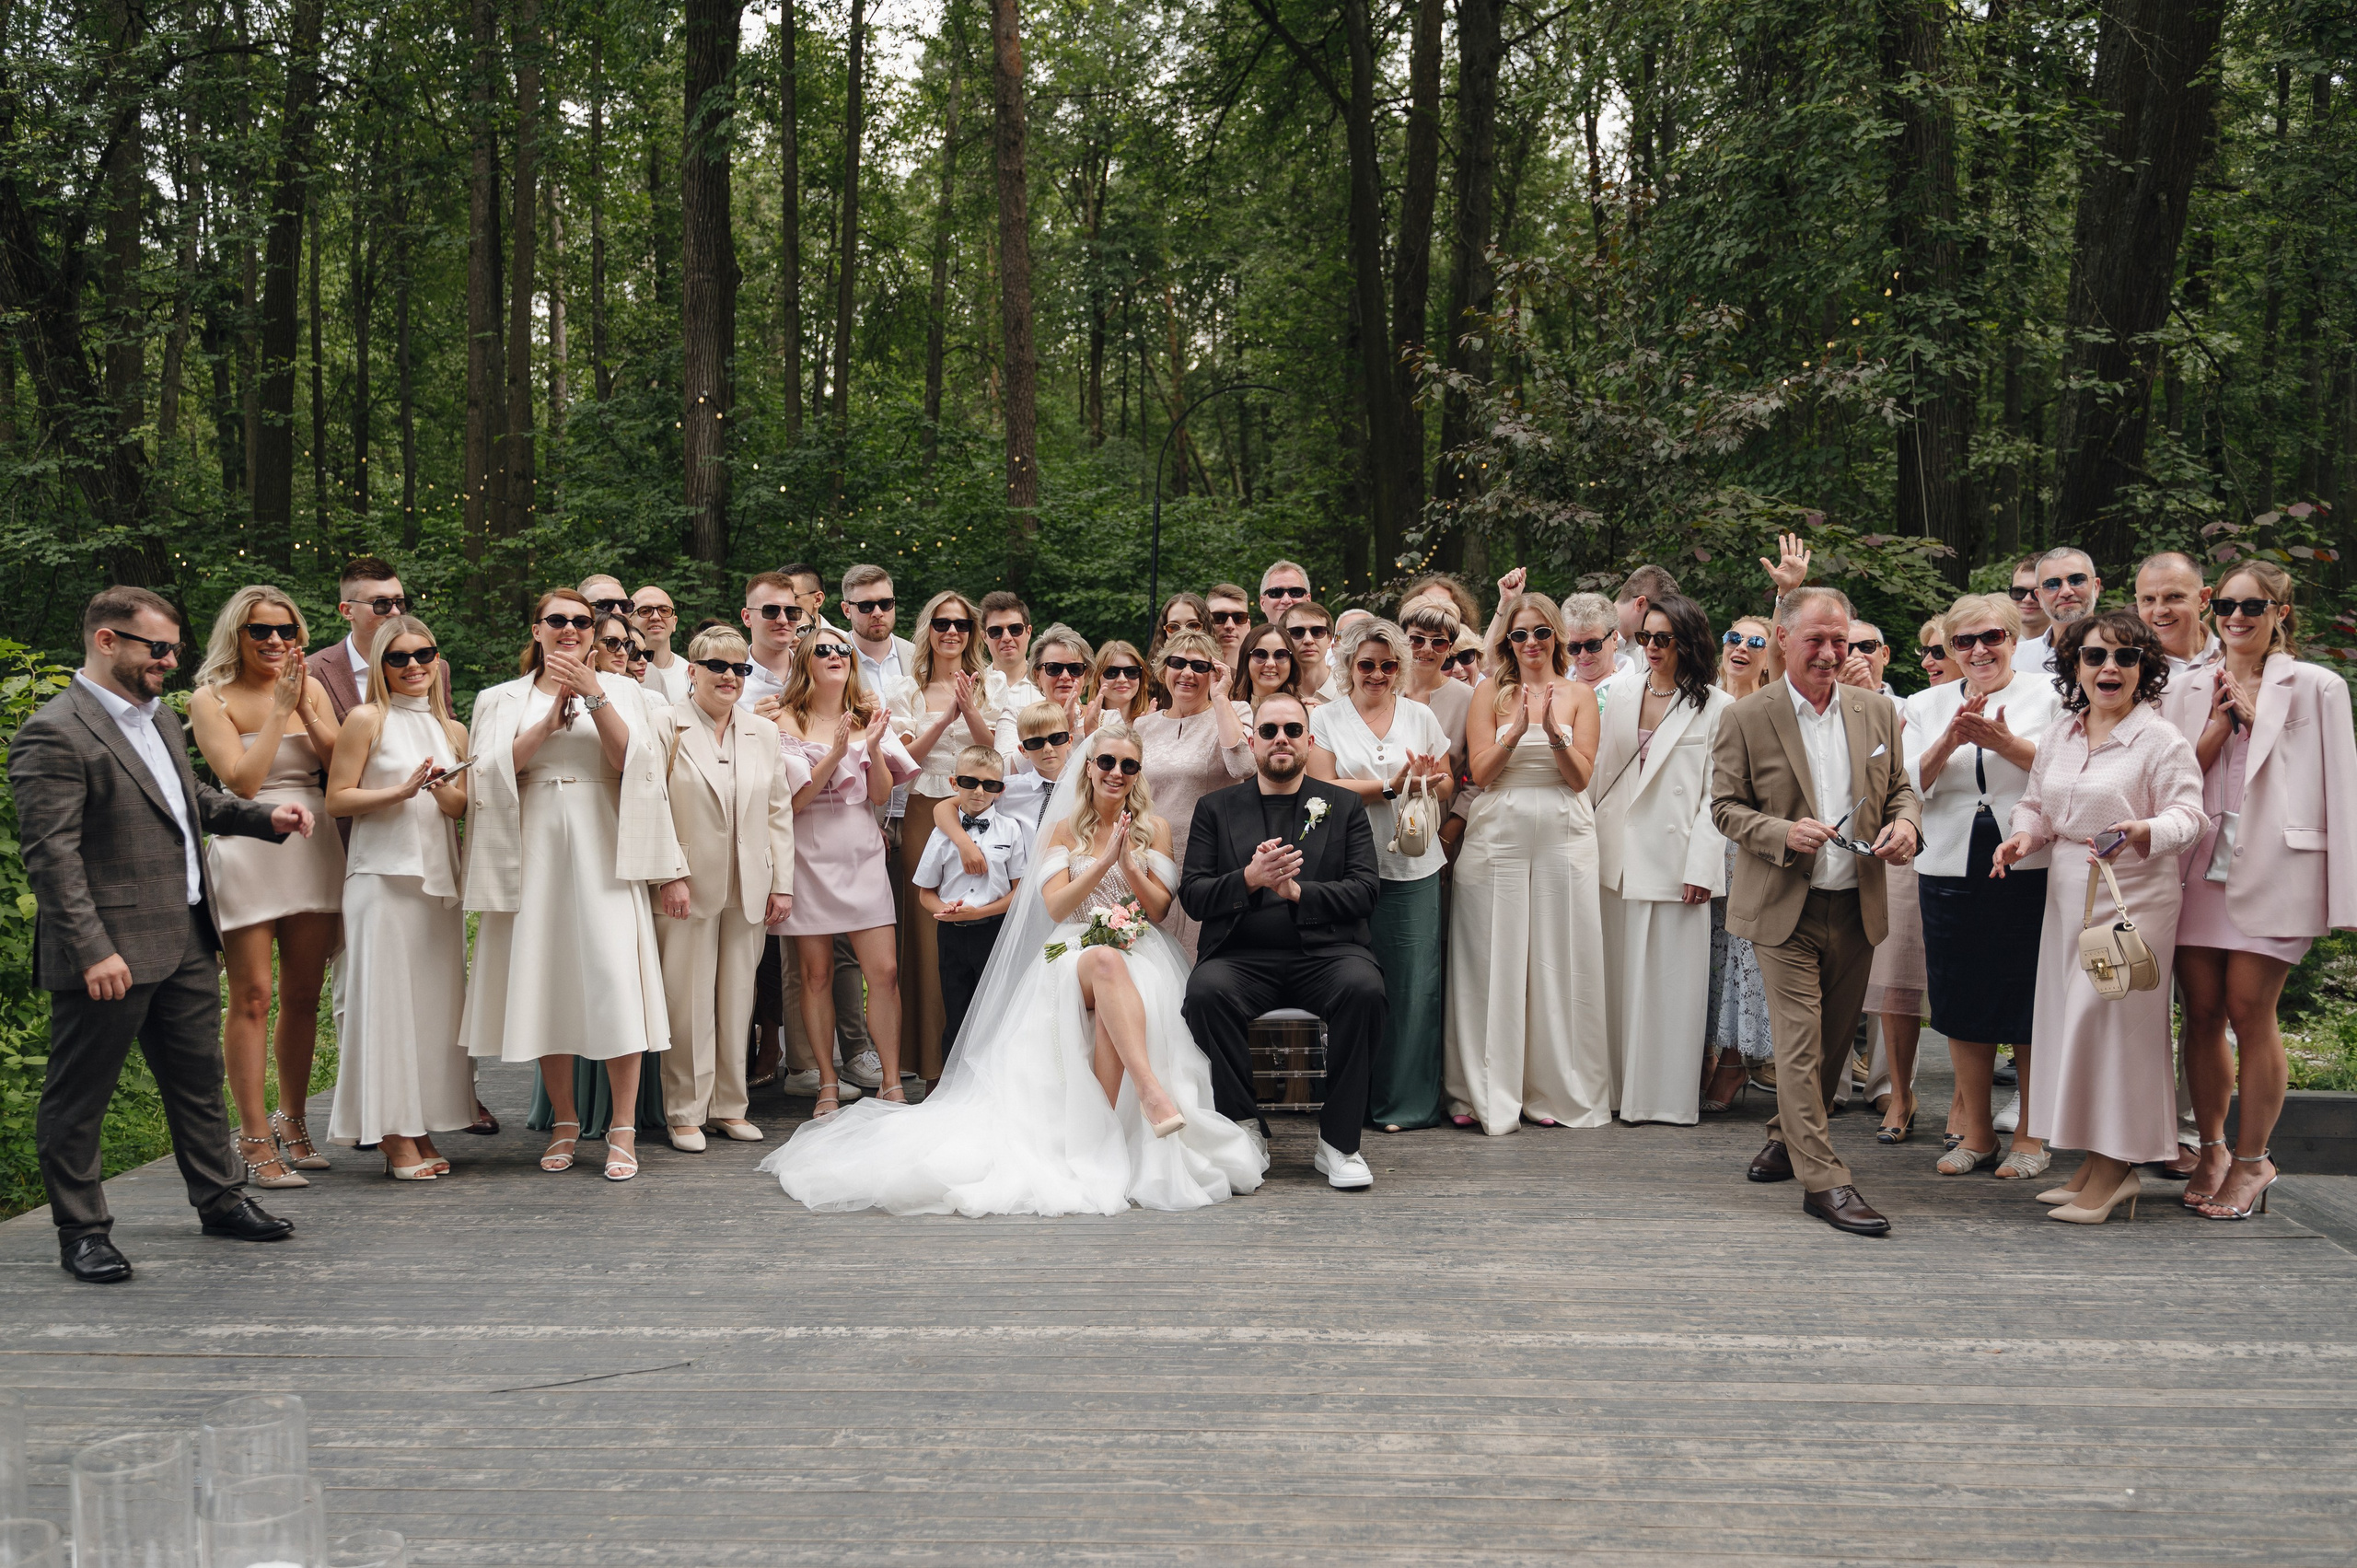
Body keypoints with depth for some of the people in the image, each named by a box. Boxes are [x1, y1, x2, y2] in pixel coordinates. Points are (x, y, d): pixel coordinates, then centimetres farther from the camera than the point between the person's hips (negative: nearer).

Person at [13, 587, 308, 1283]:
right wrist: (93, 950, -24)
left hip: (186, 943, 9)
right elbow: (51, 854, -20)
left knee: (198, 1079, 18)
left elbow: (196, 800, 29)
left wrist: (266, 815, 12)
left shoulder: (161, 719, 14)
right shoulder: (53, 735, -15)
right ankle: (81, 1231, 16)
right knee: (78, 1095, 5)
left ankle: (218, 1199, 31)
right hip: (109, 953, -9)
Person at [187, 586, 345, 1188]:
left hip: (313, 848, 4)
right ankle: (255, 1139, 2)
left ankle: (292, 1122, 22)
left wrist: (305, 709, -8)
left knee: (303, 996, 9)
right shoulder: (212, 698, -2)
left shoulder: (311, 688, 10)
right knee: (252, 998, -4)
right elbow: (242, 781, -12)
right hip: (249, 851, -4)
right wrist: (279, 709, -11)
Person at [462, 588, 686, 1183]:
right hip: (534, 849, 2)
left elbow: (628, 760, -3)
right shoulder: (504, 699, 14)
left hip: (601, 846, -1)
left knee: (615, 975, -11)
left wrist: (594, 697, -11)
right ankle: (564, 1120, 15)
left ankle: (622, 1129, -7)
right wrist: (553, 715, -8)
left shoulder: (620, 691, 12)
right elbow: (496, 769, -1)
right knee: (544, 978, 2)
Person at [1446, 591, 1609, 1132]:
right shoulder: (1491, 694, 8)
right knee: (1494, 960, 0)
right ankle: (1486, 1093, 8)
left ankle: (1556, 1090, 12)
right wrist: (1517, 731, -16)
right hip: (1499, 835, 0)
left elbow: (1580, 777, 0)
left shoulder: (1579, 694, 8)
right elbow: (1481, 772, -2)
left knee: (1558, 960, 2)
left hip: (1563, 836, 1)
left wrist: (1554, 732, -16)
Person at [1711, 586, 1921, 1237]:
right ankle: (1823, 1180, -3)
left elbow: (1900, 787, 15)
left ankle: (1789, 1138, 34)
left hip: (1857, 908, 4)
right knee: (1800, 1045, -6)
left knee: (1833, 1042, 14)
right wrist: (1783, 832, -20)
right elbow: (1725, 806, -3)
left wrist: (1905, 822, -8)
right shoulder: (1747, 719, -5)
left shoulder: (1877, 713, 8)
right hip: (1786, 910, -4)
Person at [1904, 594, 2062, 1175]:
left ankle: (2031, 1135, 13)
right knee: (1964, 1003, 7)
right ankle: (1976, 1133, 19)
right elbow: (1909, 786, 3)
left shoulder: (2047, 695, 3)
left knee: (2028, 1002, 1)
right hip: (1952, 871, 3)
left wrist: (2006, 743, -18)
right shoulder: (1927, 706, 12)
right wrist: (1950, 741, -13)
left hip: (2030, 869, -3)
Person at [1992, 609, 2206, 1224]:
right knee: (2071, 1016, 8)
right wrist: (2025, 835, -3)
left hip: (2134, 895, -7)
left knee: (2108, 1017, -7)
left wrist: (2143, 833, -31)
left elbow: (2187, 814, -11)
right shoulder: (2060, 734, 11)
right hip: (2068, 893, 7)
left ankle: (2114, 1169, 4)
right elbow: (2037, 802, 18)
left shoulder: (2161, 739, -8)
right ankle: (2097, 1161, 19)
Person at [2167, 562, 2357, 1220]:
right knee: (2202, 1013, 5)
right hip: (2198, 867, 4)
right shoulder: (2187, 689, 13)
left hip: (2270, 871, -4)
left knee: (2249, 1012, -4)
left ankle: (2252, 1160, 9)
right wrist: (2222, 723, -5)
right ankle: (2212, 1149, 19)